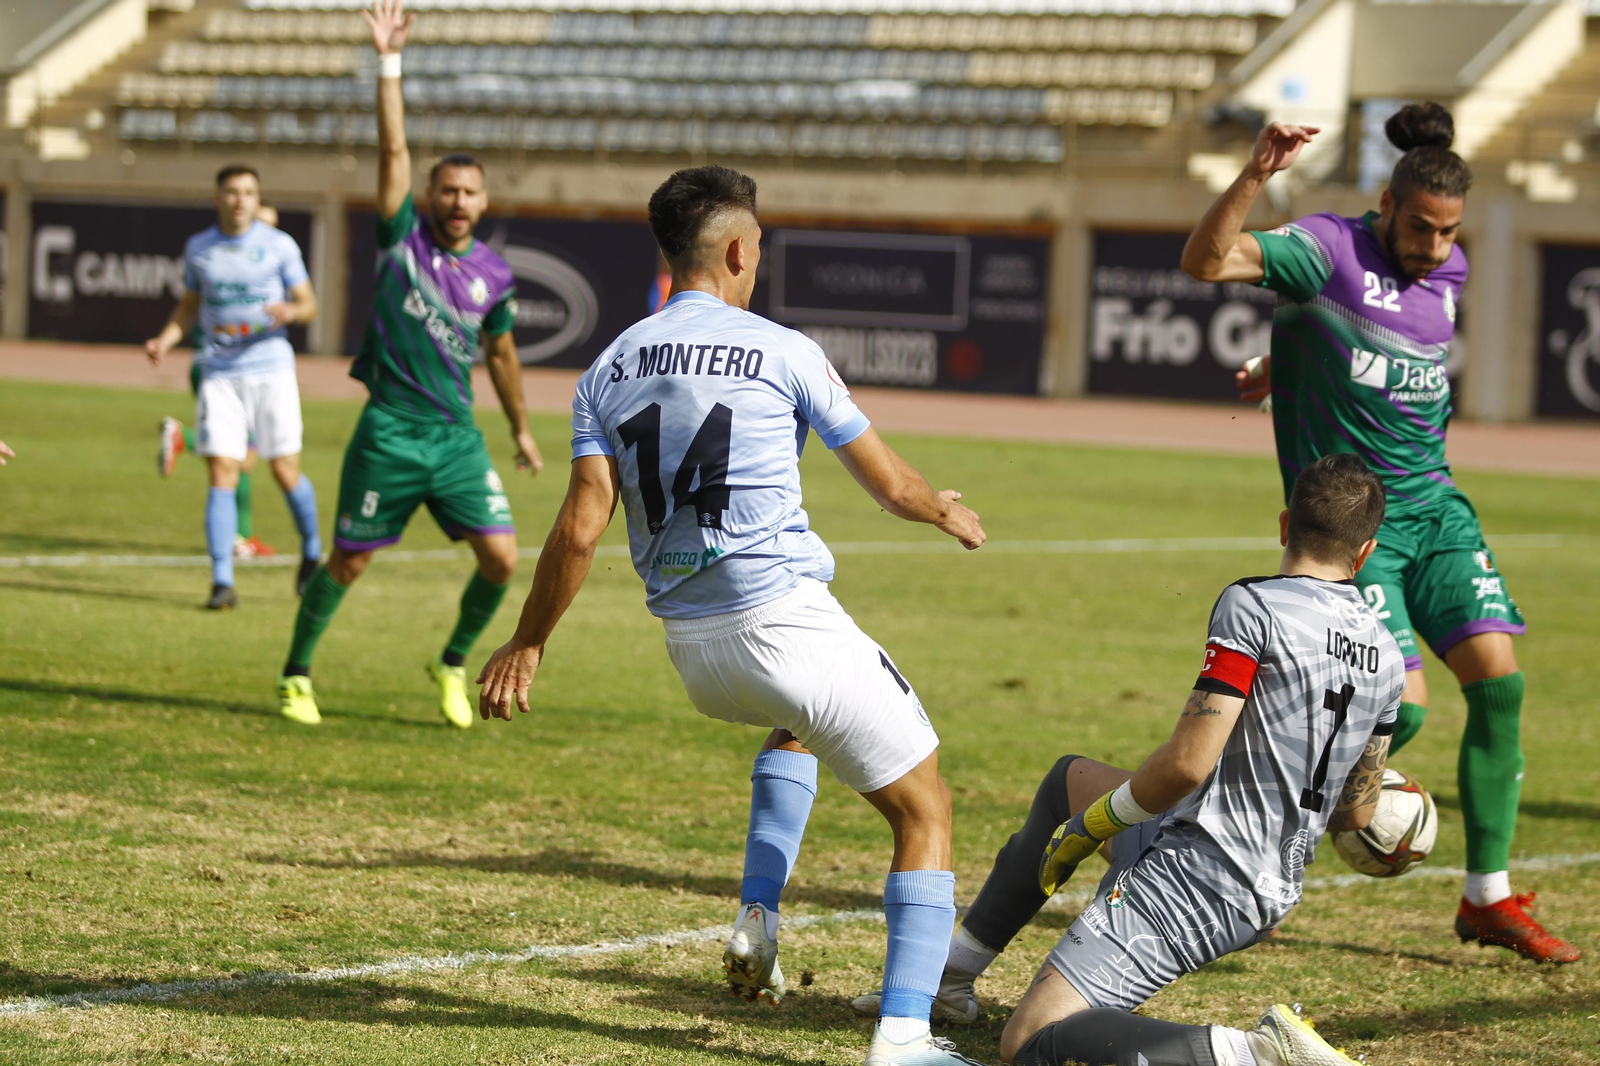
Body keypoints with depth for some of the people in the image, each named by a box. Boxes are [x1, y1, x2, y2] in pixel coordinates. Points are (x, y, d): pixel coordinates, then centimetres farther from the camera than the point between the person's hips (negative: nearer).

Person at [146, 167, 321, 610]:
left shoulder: (279, 245, 1)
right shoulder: (198, 249, 7)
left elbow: (308, 303, 5)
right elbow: (189, 306, 19)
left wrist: (290, 311, -18)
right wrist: (165, 339, 1)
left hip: (270, 369, -1)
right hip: (219, 372, 1)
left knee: (285, 470, -1)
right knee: (222, 474, -7)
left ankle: (311, 552, 25)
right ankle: (222, 581, -6)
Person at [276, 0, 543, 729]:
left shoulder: (493, 276, 6)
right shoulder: (404, 238, -2)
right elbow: (394, 150, -9)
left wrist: (520, 429, 26)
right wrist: (389, 62, -15)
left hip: (457, 436, 3)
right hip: (389, 431, -3)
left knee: (501, 558, -7)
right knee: (346, 563, 2)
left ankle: (453, 664, 17)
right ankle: (296, 675, 20)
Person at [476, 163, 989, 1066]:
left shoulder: (610, 371, 7)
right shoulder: (782, 351, -4)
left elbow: (581, 528, 0)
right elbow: (889, 484, 3)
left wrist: (528, 644, 10)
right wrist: (944, 509, 25)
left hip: (692, 649, 6)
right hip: (785, 617, -6)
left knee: (795, 723, 38)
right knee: (925, 811, 4)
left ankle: (758, 922, 21)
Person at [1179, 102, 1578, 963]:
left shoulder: (1449, 274, 9)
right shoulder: (1328, 251, -12)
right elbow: (1205, 261, -26)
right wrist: (1256, 176, -38)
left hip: (1434, 505, 6)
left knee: (1498, 678, -6)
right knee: (1402, 706, -16)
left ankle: (1488, 898, 4)